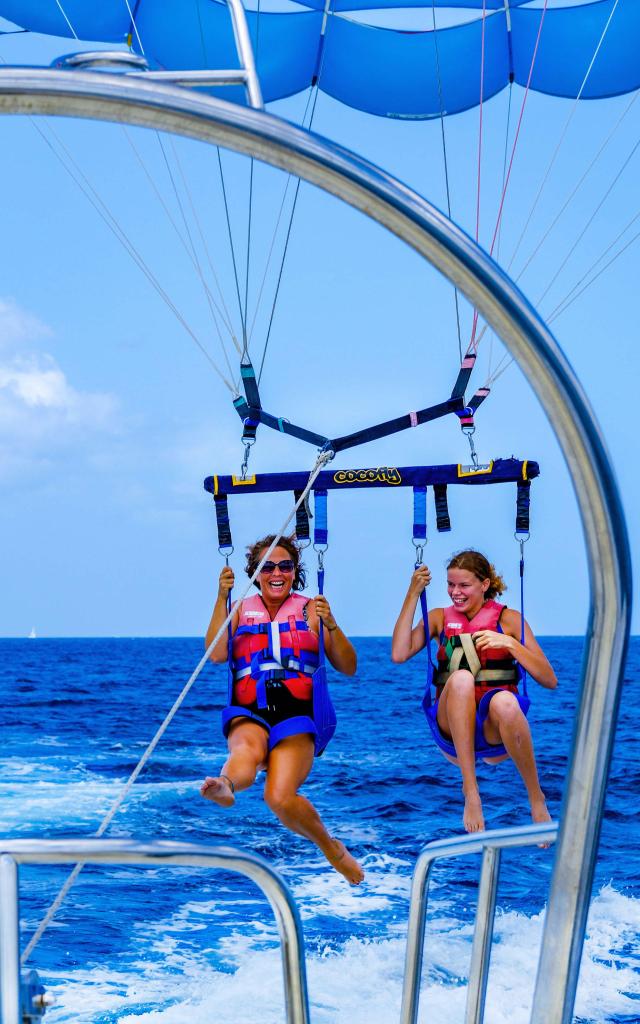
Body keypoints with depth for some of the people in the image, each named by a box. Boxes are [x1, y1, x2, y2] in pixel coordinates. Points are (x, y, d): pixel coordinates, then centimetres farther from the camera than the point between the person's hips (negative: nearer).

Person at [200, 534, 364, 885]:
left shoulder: (310, 610, 15)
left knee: (280, 798, -22)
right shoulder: (242, 610, 19)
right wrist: (222, 599, -4)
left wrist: (331, 625, -6)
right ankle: (226, 785, -66)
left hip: (297, 715, -2)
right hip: (248, 714, 2)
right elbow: (216, 654, 1)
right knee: (248, 749, -36)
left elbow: (348, 668, 10)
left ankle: (331, 847, 1)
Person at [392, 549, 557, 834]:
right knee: (461, 678, -32)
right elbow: (399, 654, -4)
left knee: (504, 701, -38)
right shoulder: (440, 618, 14)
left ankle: (536, 799, -21)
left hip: (496, 729, -1)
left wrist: (510, 643, -12)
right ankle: (470, 790, -32)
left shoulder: (508, 619, 9)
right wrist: (413, 595, -4)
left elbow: (550, 681, 1)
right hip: (453, 730, 1)